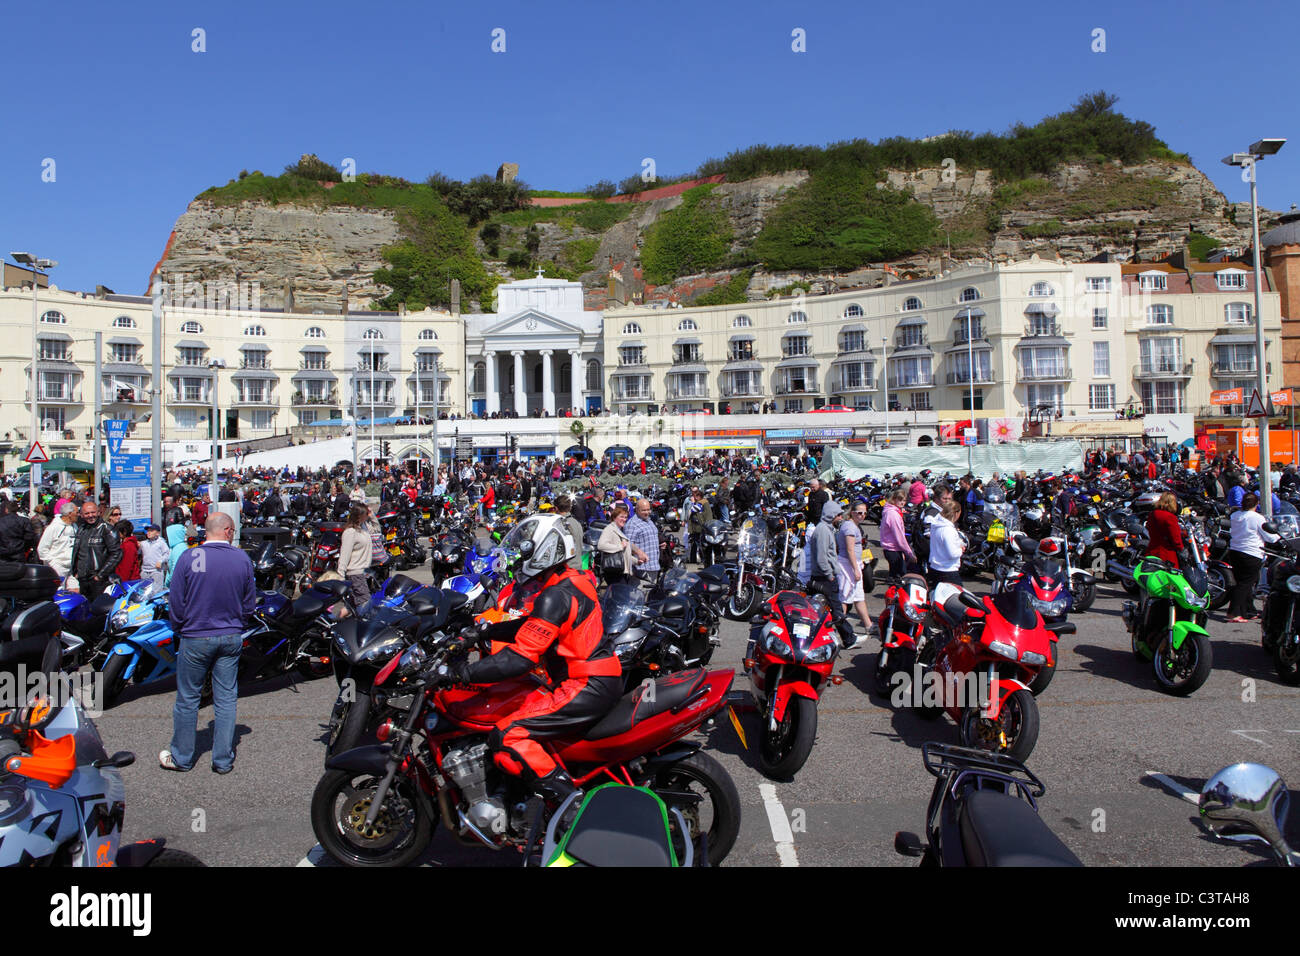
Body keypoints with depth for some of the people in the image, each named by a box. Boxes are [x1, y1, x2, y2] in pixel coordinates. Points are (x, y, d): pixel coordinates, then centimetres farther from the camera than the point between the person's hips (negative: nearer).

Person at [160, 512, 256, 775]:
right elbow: (250, 603, 2)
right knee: (226, 699, 9)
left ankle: (181, 757, 24)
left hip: (196, 638, -2)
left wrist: (180, 629, 10)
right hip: (231, 638, 2)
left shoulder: (189, 558, -11)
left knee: (187, 699, 11)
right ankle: (223, 760, 16)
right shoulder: (242, 559, -5)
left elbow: (176, 601, -6)